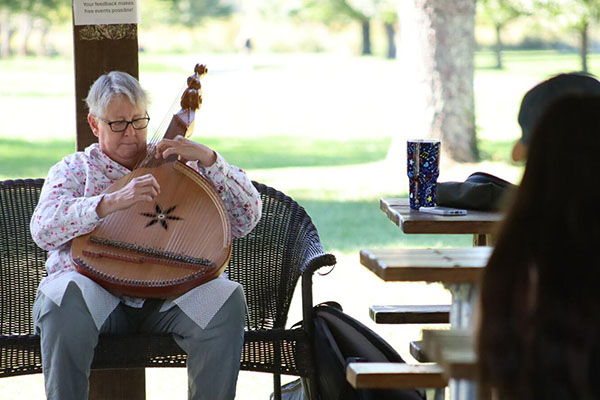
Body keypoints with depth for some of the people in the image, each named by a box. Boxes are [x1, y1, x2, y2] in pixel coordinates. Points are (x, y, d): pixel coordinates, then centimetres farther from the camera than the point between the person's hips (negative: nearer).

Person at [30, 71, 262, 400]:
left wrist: (208, 159, -3)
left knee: (226, 298, -29)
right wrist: (113, 201, -21)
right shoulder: (72, 171, 14)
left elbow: (247, 216, 11)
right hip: (95, 284, -1)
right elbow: (43, 230, -7)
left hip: (167, 290, 1)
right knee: (64, 295, -36)